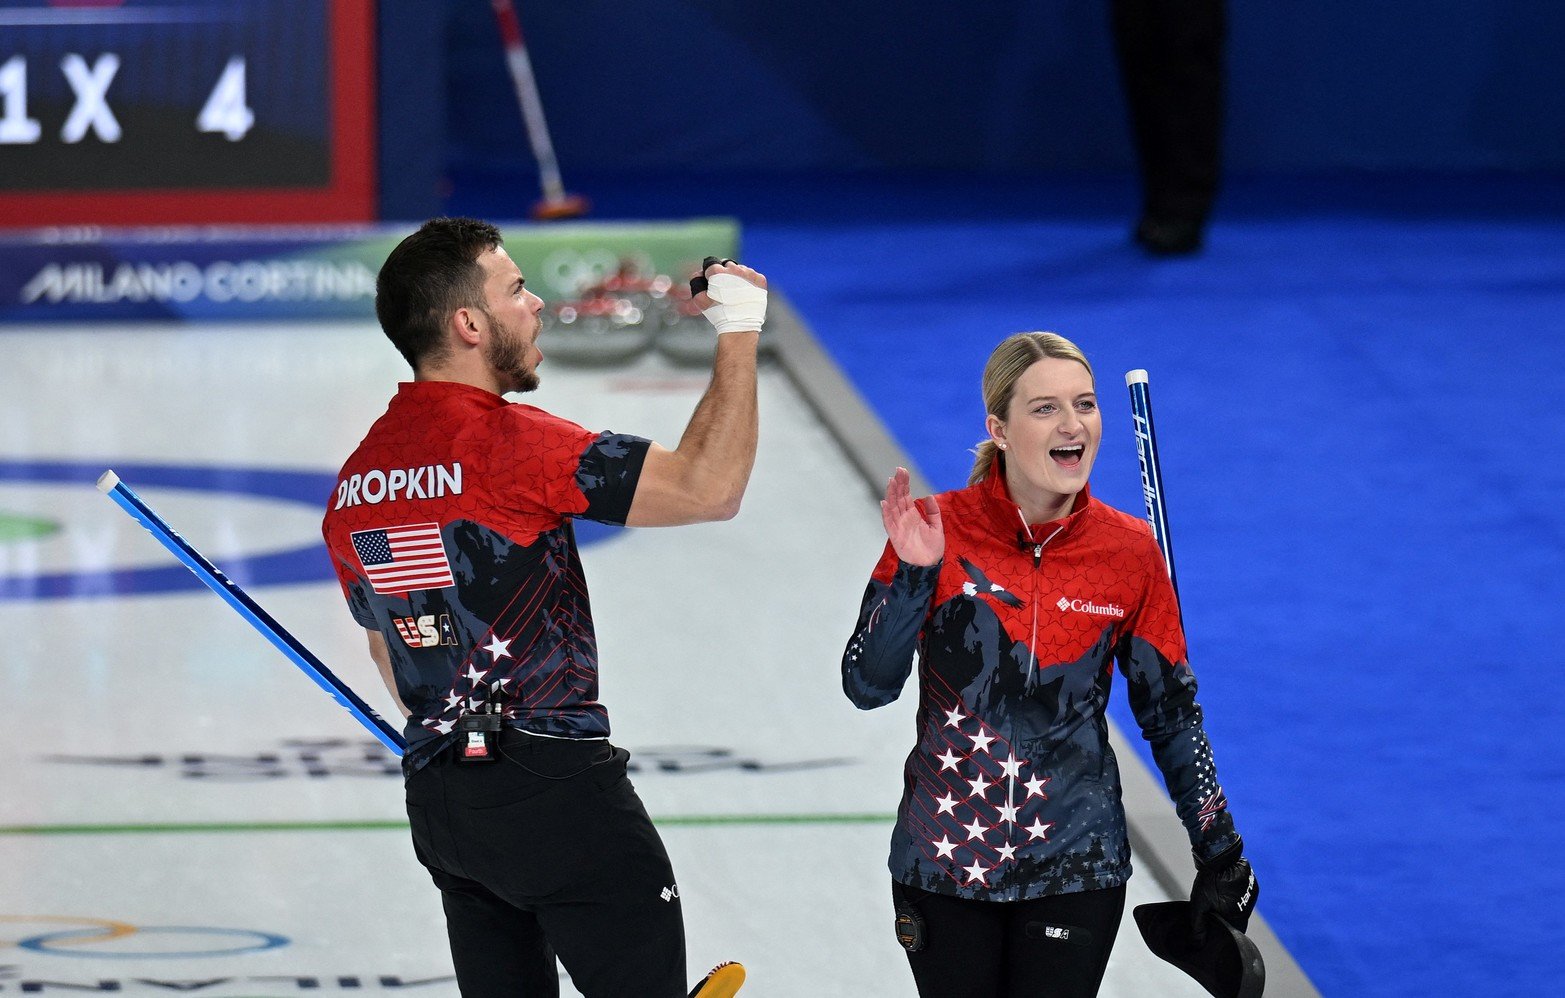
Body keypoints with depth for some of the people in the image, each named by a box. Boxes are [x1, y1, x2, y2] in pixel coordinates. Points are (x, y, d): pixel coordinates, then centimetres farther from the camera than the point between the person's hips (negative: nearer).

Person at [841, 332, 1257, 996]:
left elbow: (1171, 713, 5)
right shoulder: (939, 530, -9)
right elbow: (866, 686, -11)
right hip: (944, 864, 0)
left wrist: (1220, 854, 8)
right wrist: (913, 574, -24)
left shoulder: (1130, 551, -5)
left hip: (1075, 868, 0)